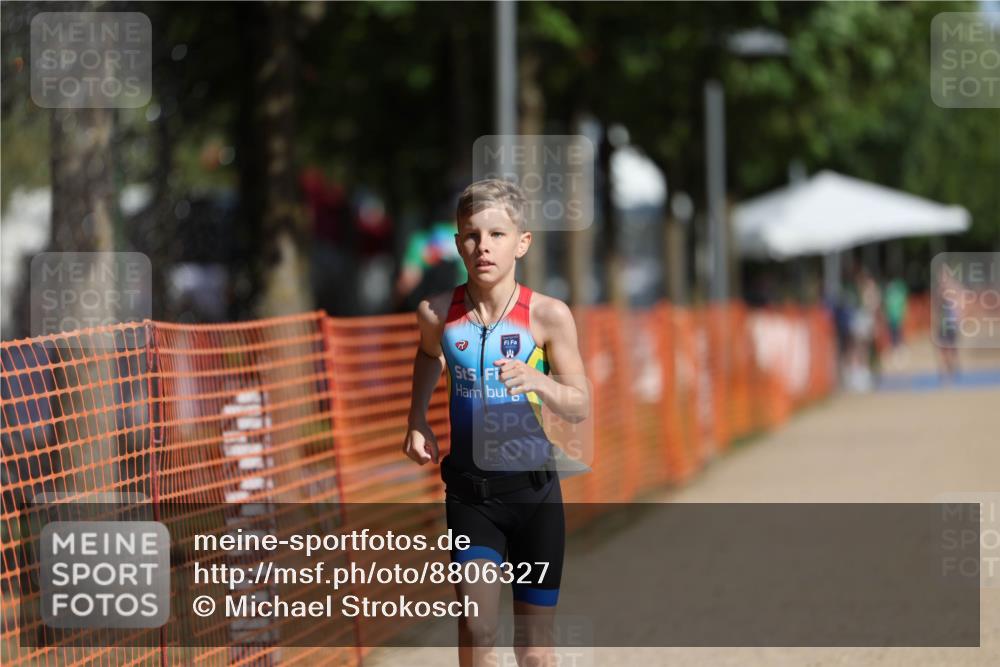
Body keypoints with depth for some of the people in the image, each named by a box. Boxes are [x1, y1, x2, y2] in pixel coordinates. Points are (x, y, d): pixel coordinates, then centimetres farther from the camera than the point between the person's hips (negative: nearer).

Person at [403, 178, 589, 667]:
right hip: (469, 489, 0)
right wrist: (417, 420, 12)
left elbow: (580, 407, -7)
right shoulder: (437, 312, -5)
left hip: (533, 486, 0)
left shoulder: (548, 315, -11)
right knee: (478, 626, -18)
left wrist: (537, 381, -24)